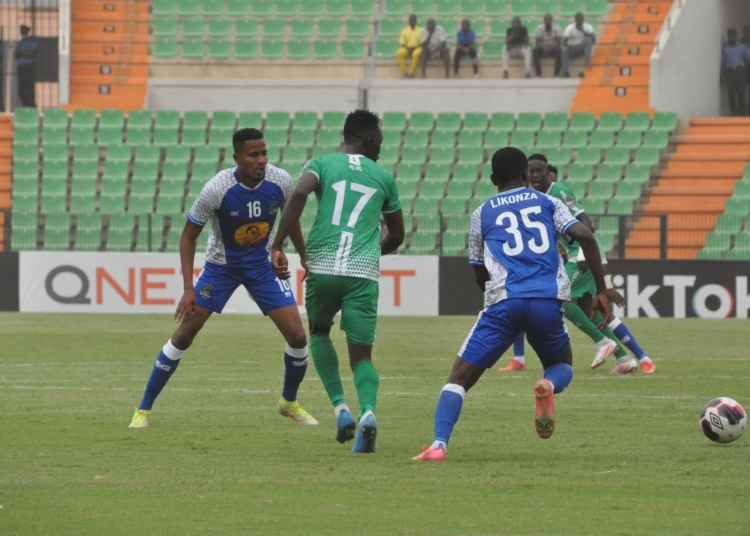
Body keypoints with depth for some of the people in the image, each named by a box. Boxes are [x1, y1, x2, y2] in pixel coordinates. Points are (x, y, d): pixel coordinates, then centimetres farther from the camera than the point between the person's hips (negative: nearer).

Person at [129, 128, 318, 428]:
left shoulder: (280, 182, -18)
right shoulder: (217, 190, -27)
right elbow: (188, 236, -15)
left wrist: (304, 257, 15)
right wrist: (189, 289, -20)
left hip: (263, 265, 3)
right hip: (221, 265, -3)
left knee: (297, 336, -6)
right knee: (184, 335, -7)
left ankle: (290, 402, 21)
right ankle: (143, 409, 4)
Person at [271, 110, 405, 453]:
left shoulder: (322, 164, 10)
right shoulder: (383, 177, 16)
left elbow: (298, 195, -12)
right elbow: (396, 237, 24)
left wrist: (277, 245, -12)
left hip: (322, 266, 0)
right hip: (364, 271, 0)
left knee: (319, 331, 26)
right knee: (361, 354, 6)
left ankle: (339, 406, 9)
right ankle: (368, 410, -24)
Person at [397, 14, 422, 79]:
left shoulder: (420, 30, 4)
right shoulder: (405, 30, 10)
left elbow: (422, 43, -1)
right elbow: (401, 43, 7)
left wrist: (415, 47, -17)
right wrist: (406, 47, -13)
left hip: (417, 48, -2)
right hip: (407, 48, 2)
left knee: (416, 54, -40)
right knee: (399, 53, -31)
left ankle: (411, 73, -37)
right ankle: (404, 73, -31)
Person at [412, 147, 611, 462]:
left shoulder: (482, 215, 18)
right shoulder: (547, 203, 17)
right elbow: (585, 236, 2)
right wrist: (601, 291, 6)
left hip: (504, 302, -1)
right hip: (548, 301, 1)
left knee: (460, 376, 4)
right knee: (562, 365, 26)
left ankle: (439, 444, -20)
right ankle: (548, 386, -12)